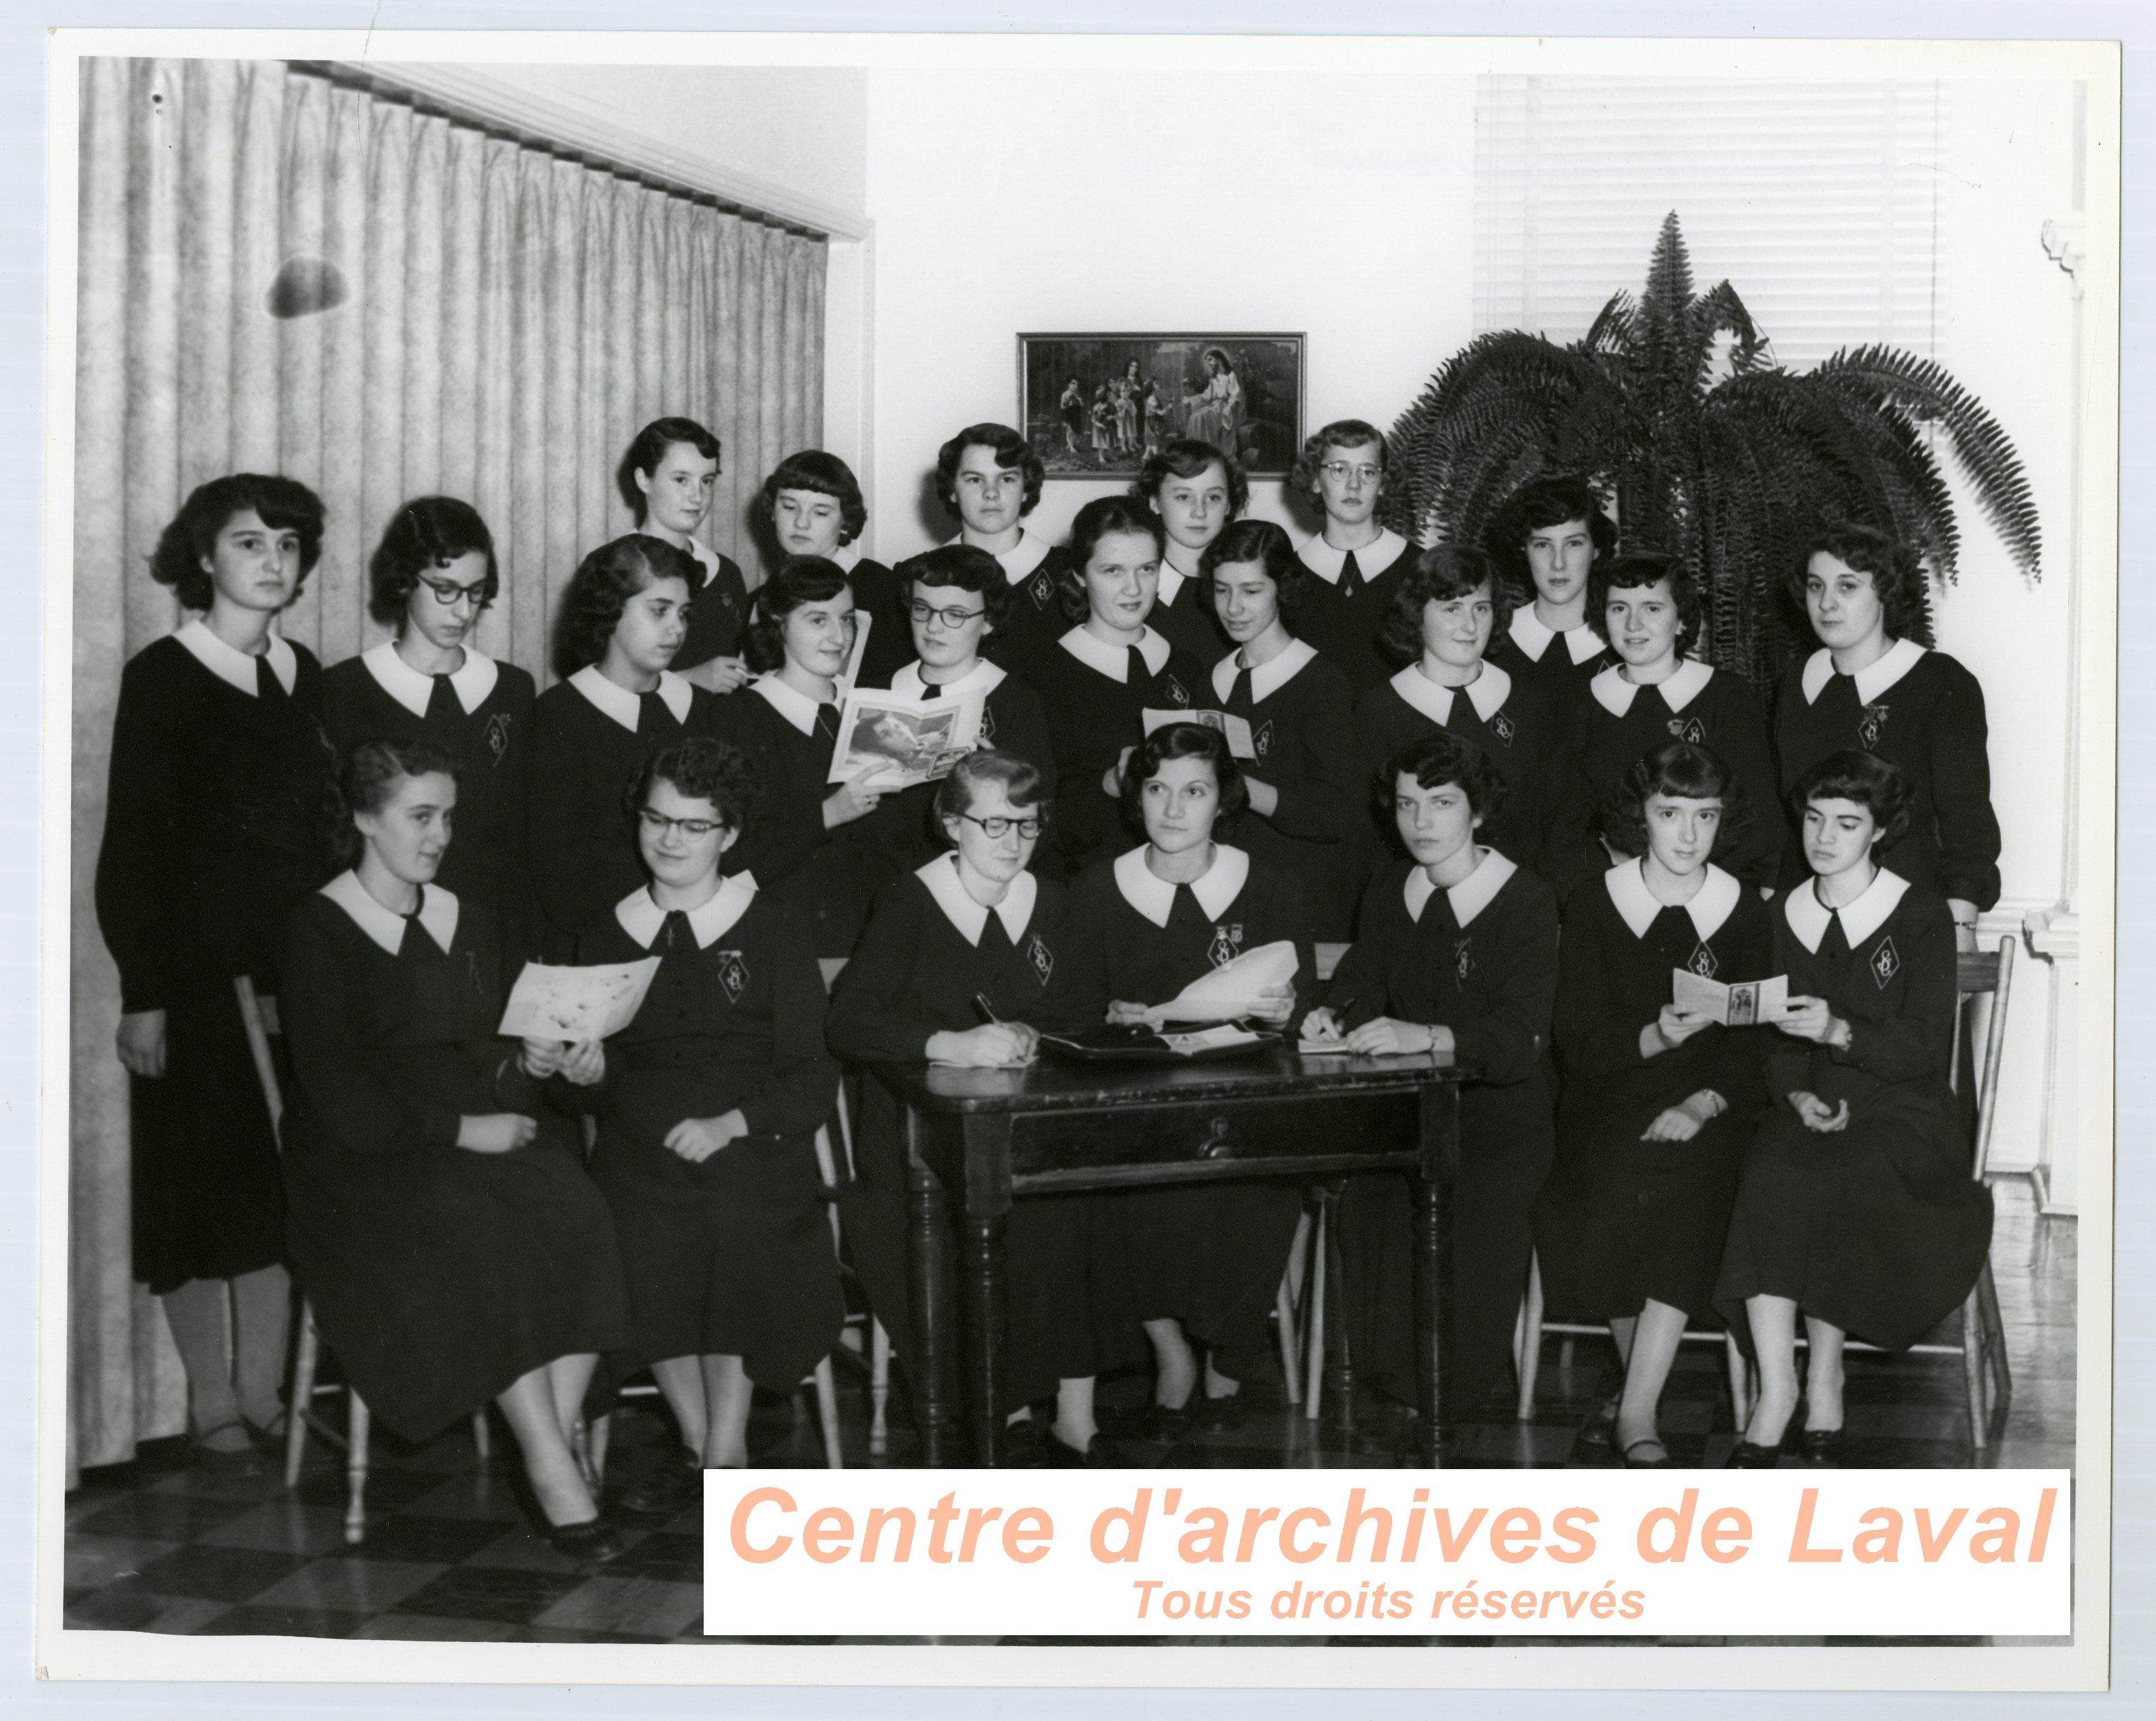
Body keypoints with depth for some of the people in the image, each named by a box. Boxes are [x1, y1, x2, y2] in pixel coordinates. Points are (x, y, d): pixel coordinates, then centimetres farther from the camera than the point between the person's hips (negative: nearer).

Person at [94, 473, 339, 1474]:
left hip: (301, 969, 5)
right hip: (201, 968, -5)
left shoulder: (305, 677, 10)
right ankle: (212, 1406, 10)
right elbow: (131, 841, -8)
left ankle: (265, 1392, 14)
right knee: (203, 1184, 1)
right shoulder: (162, 677, -5)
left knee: (287, 1177, 6)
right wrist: (143, 994, -14)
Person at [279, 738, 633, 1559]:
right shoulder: (320, 925, -1)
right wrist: (457, 1129, -18)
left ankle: (556, 1445, -24)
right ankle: (557, 1473, -28)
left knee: (576, 1219, -26)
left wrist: (526, 1062, -4)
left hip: (478, 1131, 5)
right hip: (368, 1152, -5)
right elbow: (332, 1085, -11)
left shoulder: (463, 919, 18)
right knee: (478, 1239, -33)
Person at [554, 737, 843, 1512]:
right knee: (636, 1234, -30)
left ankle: (726, 1447, -19)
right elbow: (603, 1091, 15)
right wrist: (585, 1073, -9)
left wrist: (729, 1124, -15)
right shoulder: (606, 936, 18)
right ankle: (699, 1442, -12)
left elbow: (811, 1082, 2)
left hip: (753, 1147, -2)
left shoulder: (775, 932, 9)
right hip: (641, 1143, 2)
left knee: (729, 1212, -34)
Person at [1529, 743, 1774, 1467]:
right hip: (1610, 1103, 0)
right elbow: (1577, 1043, -2)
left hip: (1708, 1111, 0)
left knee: (1690, 1179, -31)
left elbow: (1753, 1044, 2)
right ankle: (1643, 1375, -15)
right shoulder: (1593, 908, 5)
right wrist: (1655, 1038, -22)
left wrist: (1702, 1106, -16)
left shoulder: (1744, 914, 8)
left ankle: (1638, 1411, -31)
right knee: (1622, 1185, -32)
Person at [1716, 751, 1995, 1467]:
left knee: (1831, 1183, -34)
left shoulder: (1922, 916, 0)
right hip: (1811, 1109, 3)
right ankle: (1776, 1386, -32)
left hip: (1904, 1109, -3)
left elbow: (1926, 1044, -8)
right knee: (1769, 1177, -31)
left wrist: (1839, 1032, -25)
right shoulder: (1785, 917, 13)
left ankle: (1824, 1379, -19)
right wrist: (1798, 1094, -8)